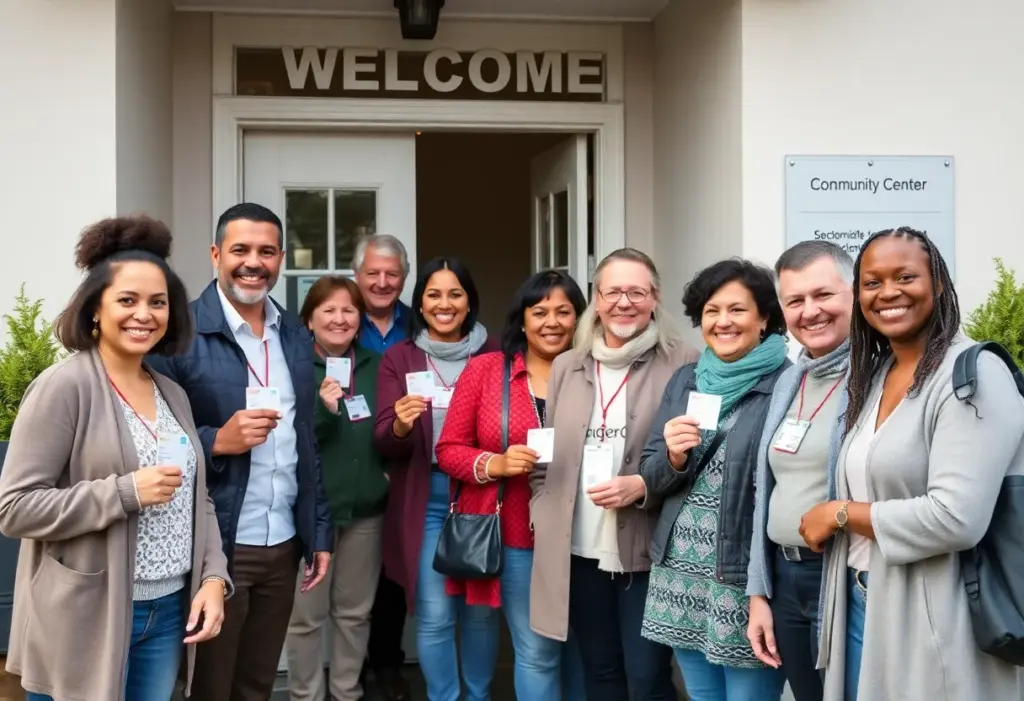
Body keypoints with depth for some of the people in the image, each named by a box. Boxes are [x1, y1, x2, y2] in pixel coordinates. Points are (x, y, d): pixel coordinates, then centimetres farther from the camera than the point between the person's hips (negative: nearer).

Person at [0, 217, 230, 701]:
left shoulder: (173, 394, 9)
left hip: (168, 614, 6)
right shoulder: (63, 387, -11)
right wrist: (126, 493, -21)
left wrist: (212, 578, -1)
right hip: (86, 622, -6)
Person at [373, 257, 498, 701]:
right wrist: (400, 425, -24)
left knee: (481, 610, 9)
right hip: (424, 503, 0)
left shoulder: (492, 356, 2)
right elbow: (384, 443, -3)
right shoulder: (398, 358, 2)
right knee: (434, 616, 0)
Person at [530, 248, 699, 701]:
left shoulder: (683, 364, -5)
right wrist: (543, 513, 4)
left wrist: (643, 487, -17)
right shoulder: (567, 366, 10)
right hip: (577, 552, 4)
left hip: (647, 551, -4)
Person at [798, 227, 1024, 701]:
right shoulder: (874, 374, 9)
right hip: (861, 605, 7)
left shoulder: (974, 375, -15)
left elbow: (957, 519, -24)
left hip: (931, 621, -7)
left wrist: (841, 513, -14)